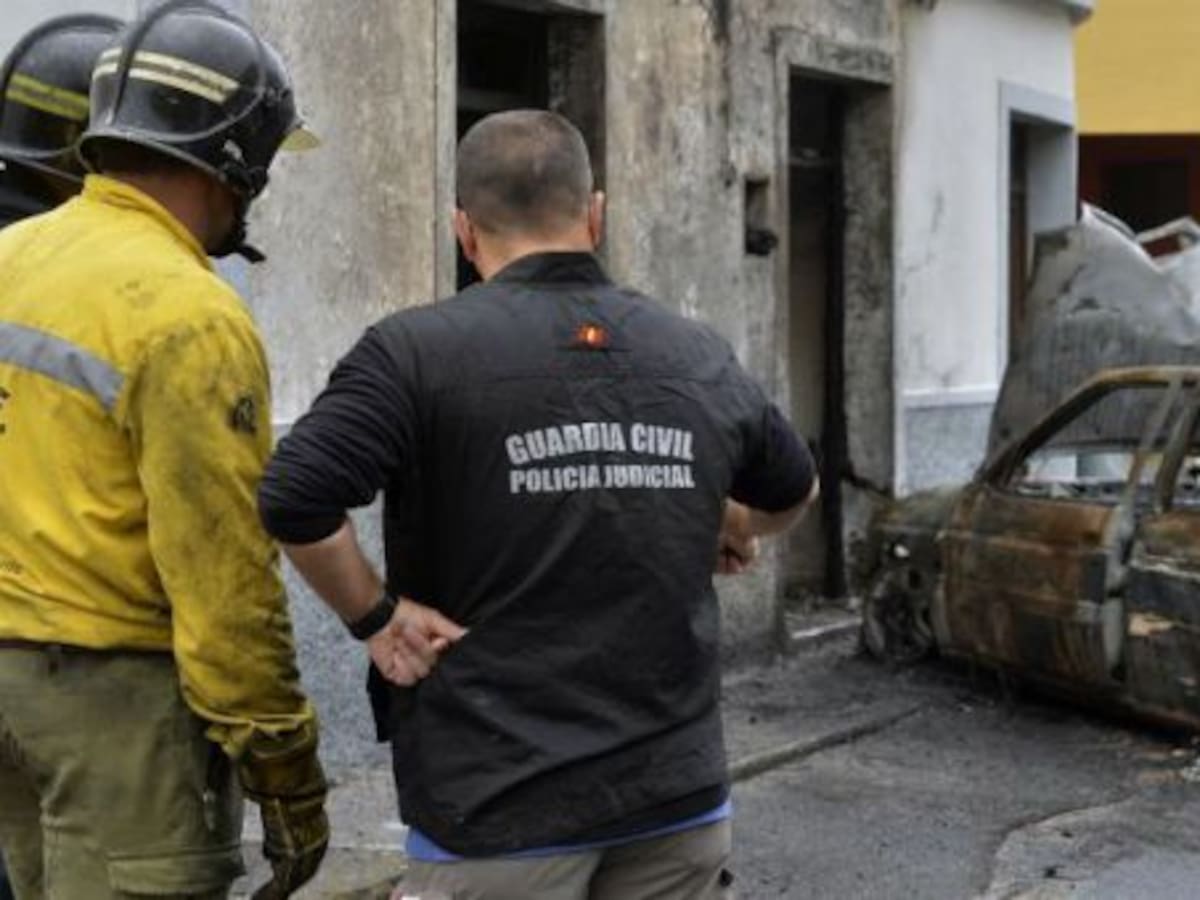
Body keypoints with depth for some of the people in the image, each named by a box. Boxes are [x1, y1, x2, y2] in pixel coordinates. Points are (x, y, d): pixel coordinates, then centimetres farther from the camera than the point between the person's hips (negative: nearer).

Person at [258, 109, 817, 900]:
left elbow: (293, 500, -22)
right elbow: (793, 490, 23)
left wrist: (376, 616, -7)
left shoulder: (421, 352, -10)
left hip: (501, 803, -4)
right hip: (679, 792, 4)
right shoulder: (701, 359, 6)